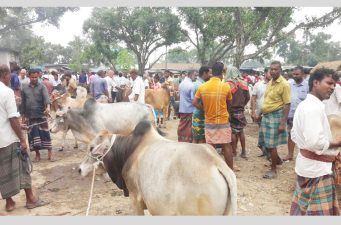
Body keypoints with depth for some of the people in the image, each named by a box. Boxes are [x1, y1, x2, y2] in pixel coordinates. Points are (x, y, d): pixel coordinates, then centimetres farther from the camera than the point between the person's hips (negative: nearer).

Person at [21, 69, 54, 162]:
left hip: (41, 114, -2)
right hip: (30, 116, 3)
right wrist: (23, 117, 9)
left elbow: (46, 97, -19)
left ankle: (50, 154, 5)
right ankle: (37, 154, 18)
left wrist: (48, 107, -38)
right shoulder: (25, 88, 7)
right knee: (33, 135, 6)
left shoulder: (42, 86, -2)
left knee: (45, 134, -1)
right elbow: (23, 103, 11)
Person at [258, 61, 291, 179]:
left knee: (271, 144, -3)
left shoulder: (284, 84, -15)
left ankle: (273, 170, 11)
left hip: (275, 116, -8)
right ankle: (278, 160, 38)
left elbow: (287, 105, -17)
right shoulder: (270, 83, 9)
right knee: (266, 143, 15)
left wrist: (283, 123, -21)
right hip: (266, 115, 8)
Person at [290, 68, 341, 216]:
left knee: (302, 208, 21)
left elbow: (295, 135, 16)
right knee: (318, 212, 2)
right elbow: (315, 142, -31)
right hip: (317, 168, -10)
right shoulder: (314, 107, -22)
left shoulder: (304, 104, 11)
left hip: (307, 164, 10)